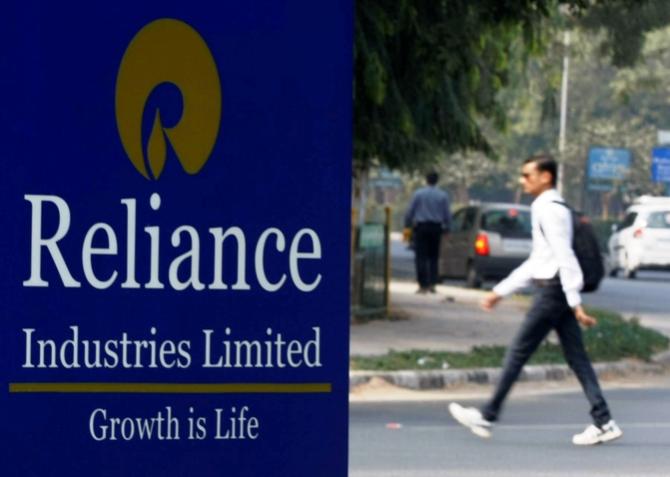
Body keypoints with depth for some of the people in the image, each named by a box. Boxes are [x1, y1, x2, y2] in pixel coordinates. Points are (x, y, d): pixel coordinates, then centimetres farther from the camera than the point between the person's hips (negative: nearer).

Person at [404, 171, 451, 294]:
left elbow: (410, 211, 0)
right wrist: (446, 228, 17)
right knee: (433, 257, 10)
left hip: (421, 227, -2)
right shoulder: (443, 195, 3)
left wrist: (408, 225, 12)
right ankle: (432, 284, 7)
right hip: (436, 227, 2)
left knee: (421, 257, -2)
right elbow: (447, 214, 6)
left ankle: (423, 285, -7)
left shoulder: (418, 194, -2)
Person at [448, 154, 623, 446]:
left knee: (517, 354, -2)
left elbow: (565, 257, -19)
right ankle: (603, 422, 1)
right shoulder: (548, 209, 20)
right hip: (555, 290, 10)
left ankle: (487, 418, 5)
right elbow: (536, 262, 26)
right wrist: (500, 292, 26)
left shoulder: (550, 210, -12)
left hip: (552, 290, -10)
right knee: (577, 359, 5)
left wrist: (576, 304, -24)